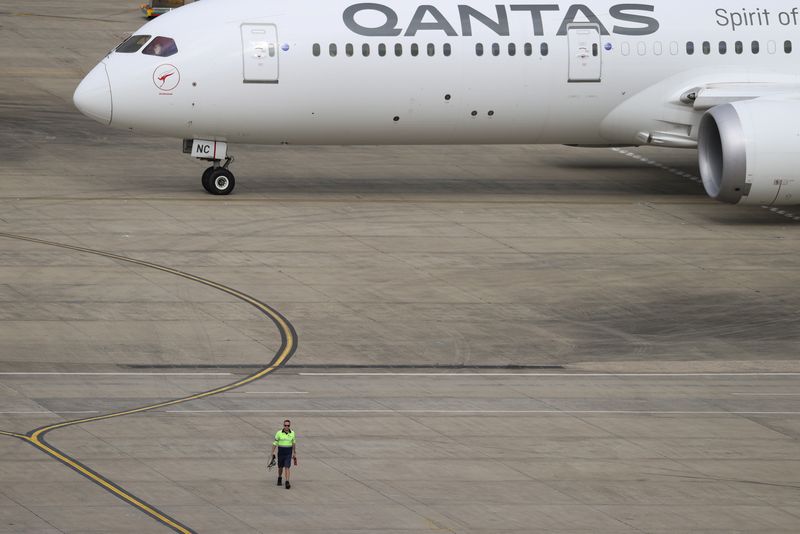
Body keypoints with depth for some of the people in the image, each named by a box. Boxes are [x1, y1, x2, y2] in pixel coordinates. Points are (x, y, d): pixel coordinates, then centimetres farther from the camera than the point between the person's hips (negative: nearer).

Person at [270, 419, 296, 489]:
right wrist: (273, 453, -6)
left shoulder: (292, 433, -2)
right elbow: (275, 443, -3)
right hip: (281, 452, 0)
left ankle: (287, 483, -16)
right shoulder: (279, 433, -9)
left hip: (288, 453, 0)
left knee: (287, 467, -12)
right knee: (280, 467, 16)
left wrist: (294, 453, 16)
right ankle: (280, 478, 42)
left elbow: (294, 443, 11)